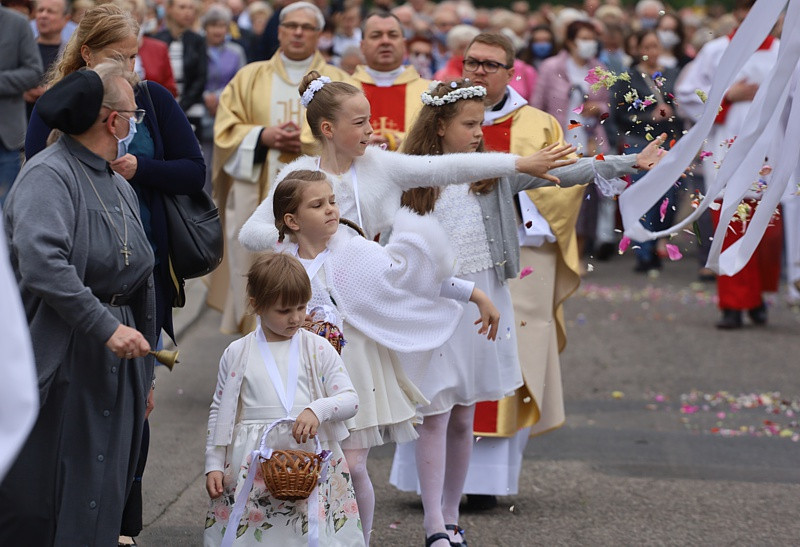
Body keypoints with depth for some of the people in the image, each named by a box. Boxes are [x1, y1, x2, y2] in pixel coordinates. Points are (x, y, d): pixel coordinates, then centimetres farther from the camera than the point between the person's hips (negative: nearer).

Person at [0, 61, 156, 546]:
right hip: (61, 361, -8)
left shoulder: (121, 187, 17)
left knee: (99, 507, 8)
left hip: (116, 359, 8)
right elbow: (42, 264, -27)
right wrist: (107, 327, -27)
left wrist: (145, 371, 23)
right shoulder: (49, 175, -12)